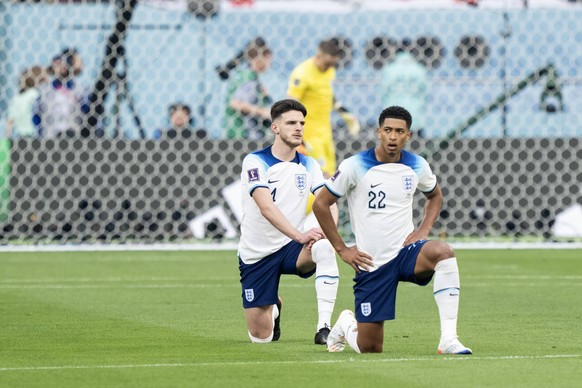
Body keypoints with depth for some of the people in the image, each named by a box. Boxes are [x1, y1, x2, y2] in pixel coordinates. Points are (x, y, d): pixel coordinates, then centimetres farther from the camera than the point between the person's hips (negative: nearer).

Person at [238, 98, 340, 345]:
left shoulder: (309, 166, 2)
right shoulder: (255, 162, -12)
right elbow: (266, 207, -26)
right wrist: (300, 236, -38)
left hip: (290, 249, 2)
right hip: (256, 254, -2)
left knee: (324, 248, -35)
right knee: (261, 337, 0)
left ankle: (324, 329, -32)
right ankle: (273, 310, 38)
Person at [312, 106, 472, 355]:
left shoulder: (416, 166, 1)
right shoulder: (355, 166, -9)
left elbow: (435, 196, 23)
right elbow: (320, 204, -1)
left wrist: (424, 230, 4)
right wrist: (341, 249, -4)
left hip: (406, 250, 2)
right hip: (371, 263, -2)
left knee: (443, 251, -35)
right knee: (369, 349, -1)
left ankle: (448, 339, -34)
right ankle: (346, 325, 38)